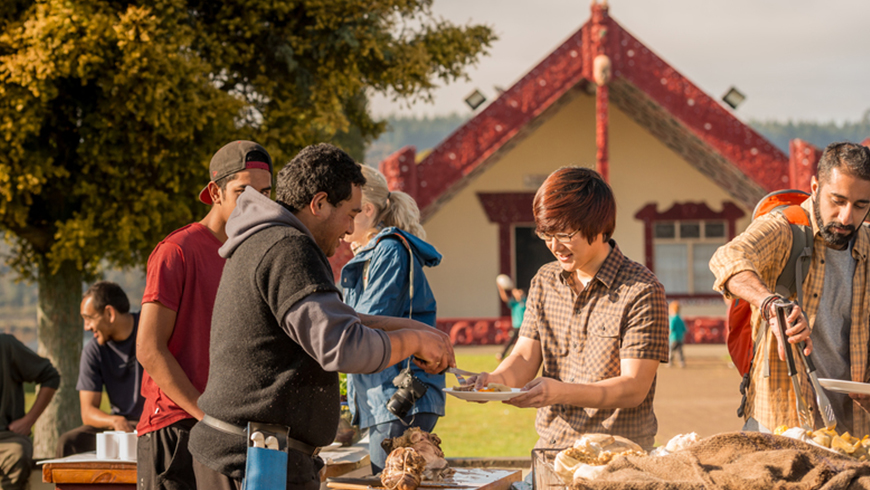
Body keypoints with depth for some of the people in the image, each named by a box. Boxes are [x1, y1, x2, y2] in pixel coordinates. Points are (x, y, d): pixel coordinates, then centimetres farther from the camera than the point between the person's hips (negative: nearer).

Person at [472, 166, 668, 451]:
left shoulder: (641, 291, -7)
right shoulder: (545, 281, 13)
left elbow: (634, 388, -11)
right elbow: (525, 356, 10)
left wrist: (561, 392, -24)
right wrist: (498, 379, -13)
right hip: (549, 446, 5)